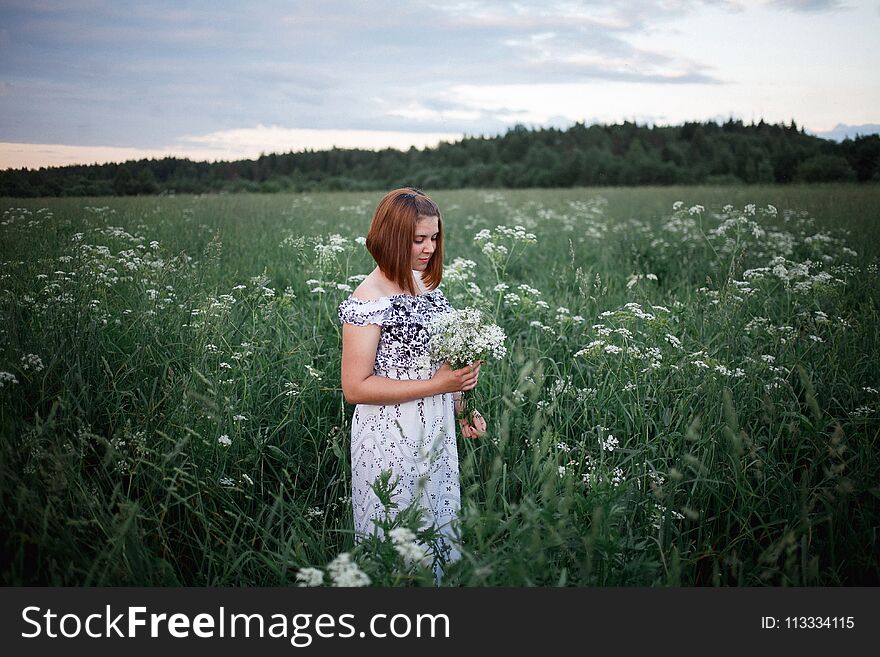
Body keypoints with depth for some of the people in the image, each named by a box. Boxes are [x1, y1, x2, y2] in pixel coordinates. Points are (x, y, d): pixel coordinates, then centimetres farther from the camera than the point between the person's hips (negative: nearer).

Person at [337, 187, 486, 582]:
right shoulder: (368, 301, -18)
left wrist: (459, 407, 8)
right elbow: (355, 388, -20)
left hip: (438, 437, 7)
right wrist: (436, 385, -21)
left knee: (439, 533, 19)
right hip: (391, 443, -7)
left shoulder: (427, 286, 6)